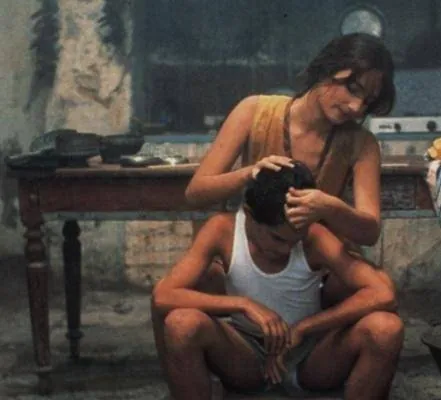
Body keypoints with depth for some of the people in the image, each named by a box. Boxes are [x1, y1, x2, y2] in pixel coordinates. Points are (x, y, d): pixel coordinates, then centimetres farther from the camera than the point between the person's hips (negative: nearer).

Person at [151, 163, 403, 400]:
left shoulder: (314, 237, -18)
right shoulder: (223, 230, -17)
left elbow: (384, 295, -29)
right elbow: (162, 297, -26)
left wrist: (302, 328, -29)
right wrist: (243, 305, -33)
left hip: (309, 354, 0)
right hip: (246, 354, 0)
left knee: (385, 328, -29)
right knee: (181, 324, -32)